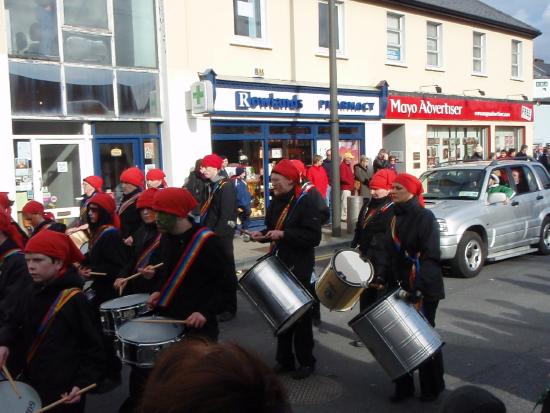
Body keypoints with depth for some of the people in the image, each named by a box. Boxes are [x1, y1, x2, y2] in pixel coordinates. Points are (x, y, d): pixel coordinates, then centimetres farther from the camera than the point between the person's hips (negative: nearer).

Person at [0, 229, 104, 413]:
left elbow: (93, 347, -13)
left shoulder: (75, 300, -18)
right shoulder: (30, 294, 1)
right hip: (32, 383, 6)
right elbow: (15, 325, 14)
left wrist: (83, 383, -19)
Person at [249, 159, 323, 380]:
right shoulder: (276, 200, 9)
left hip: (299, 268, -7)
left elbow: (314, 236, -22)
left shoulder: (306, 201, -15)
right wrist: (263, 234, 0)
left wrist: (284, 235, -28)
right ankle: (284, 359, 27)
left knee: (300, 315, 4)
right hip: (279, 264, 7)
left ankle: (306, 362, 19)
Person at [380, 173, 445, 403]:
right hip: (401, 288, 6)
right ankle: (403, 386, 21)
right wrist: (385, 277, 6)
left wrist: (419, 287, -28)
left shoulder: (425, 217, -13)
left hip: (424, 290, -6)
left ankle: (432, 388, 24)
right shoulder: (396, 218, 9)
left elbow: (430, 257, -21)